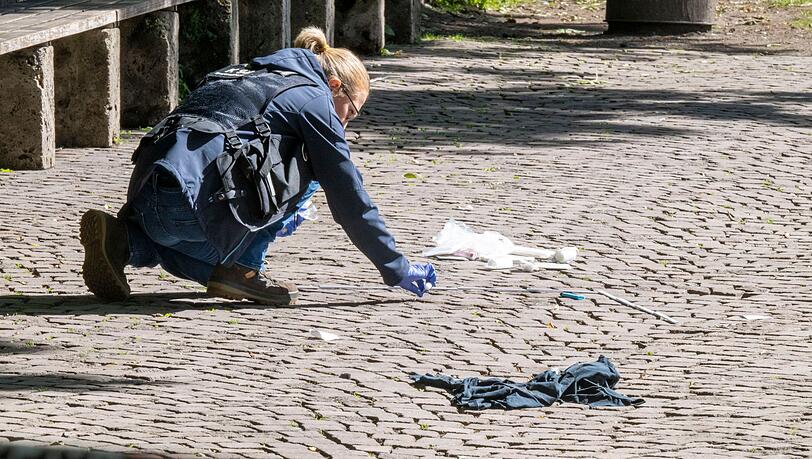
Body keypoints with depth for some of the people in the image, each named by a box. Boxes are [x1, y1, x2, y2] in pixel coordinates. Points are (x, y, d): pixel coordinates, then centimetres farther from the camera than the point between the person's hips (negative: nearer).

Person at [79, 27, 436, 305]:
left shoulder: (257, 76, 34)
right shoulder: (313, 97, 11)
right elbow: (349, 197, 9)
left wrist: (279, 219, 51)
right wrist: (399, 270, 16)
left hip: (144, 195, 7)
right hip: (192, 203, -7)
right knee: (306, 170, 10)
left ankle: (125, 239, 7)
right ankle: (238, 268, 4)